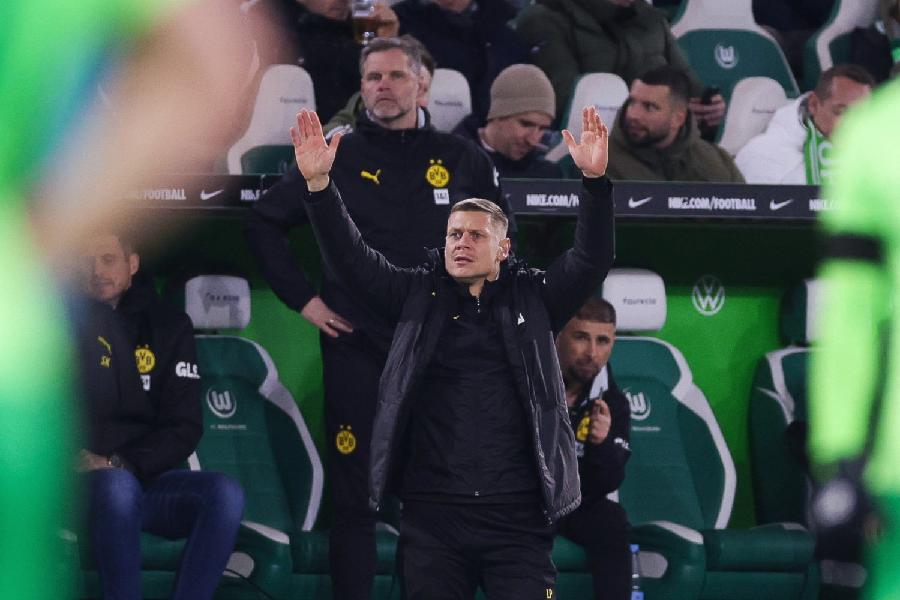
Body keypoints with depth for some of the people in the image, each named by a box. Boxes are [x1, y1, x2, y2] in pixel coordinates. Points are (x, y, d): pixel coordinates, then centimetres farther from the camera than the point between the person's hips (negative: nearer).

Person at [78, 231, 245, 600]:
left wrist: (123, 465, -12)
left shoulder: (168, 327, 11)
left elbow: (184, 428, 5)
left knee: (225, 494, -26)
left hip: (146, 479, 3)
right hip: (81, 484, -3)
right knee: (117, 486, -38)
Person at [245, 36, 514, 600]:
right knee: (355, 495, 0)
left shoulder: (461, 159, 6)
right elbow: (264, 222, 8)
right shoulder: (338, 160, 3)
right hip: (357, 348, -1)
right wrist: (303, 298, 1)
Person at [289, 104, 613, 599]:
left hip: (517, 519, -1)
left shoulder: (533, 298, 8)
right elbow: (351, 259, 4)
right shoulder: (419, 296, 10)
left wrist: (594, 180, -17)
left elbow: (592, 260, -3)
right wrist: (318, 185, -10)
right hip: (432, 516, 1)